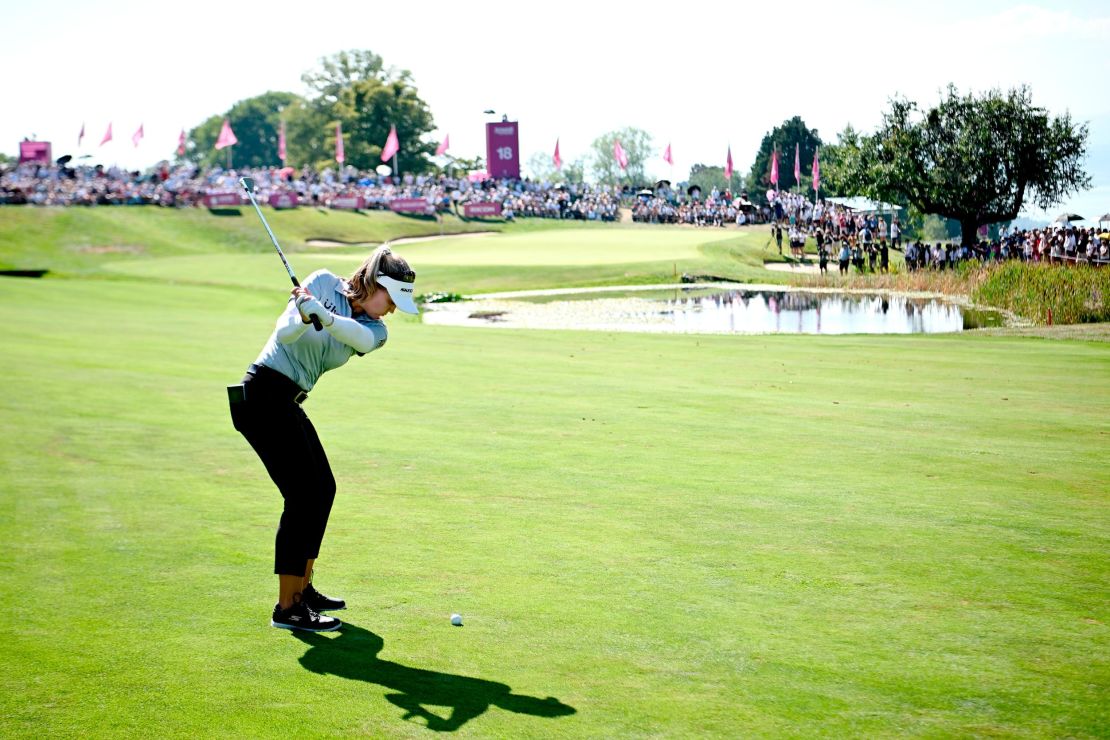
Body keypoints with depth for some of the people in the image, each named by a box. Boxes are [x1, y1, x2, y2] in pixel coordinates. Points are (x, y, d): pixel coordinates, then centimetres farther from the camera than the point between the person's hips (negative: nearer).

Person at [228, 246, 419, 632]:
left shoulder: (375, 329, 4)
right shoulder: (323, 282, -7)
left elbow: (361, 337, -21)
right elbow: (285, 333, -16)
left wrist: (321, 314, -39)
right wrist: (303, 315, -36)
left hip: (289, 403, 8)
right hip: (264, 394, -8)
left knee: (323, 489, 14)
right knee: (303, 495, -11)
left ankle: (303, 589, 30)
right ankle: (287, 609, -6)